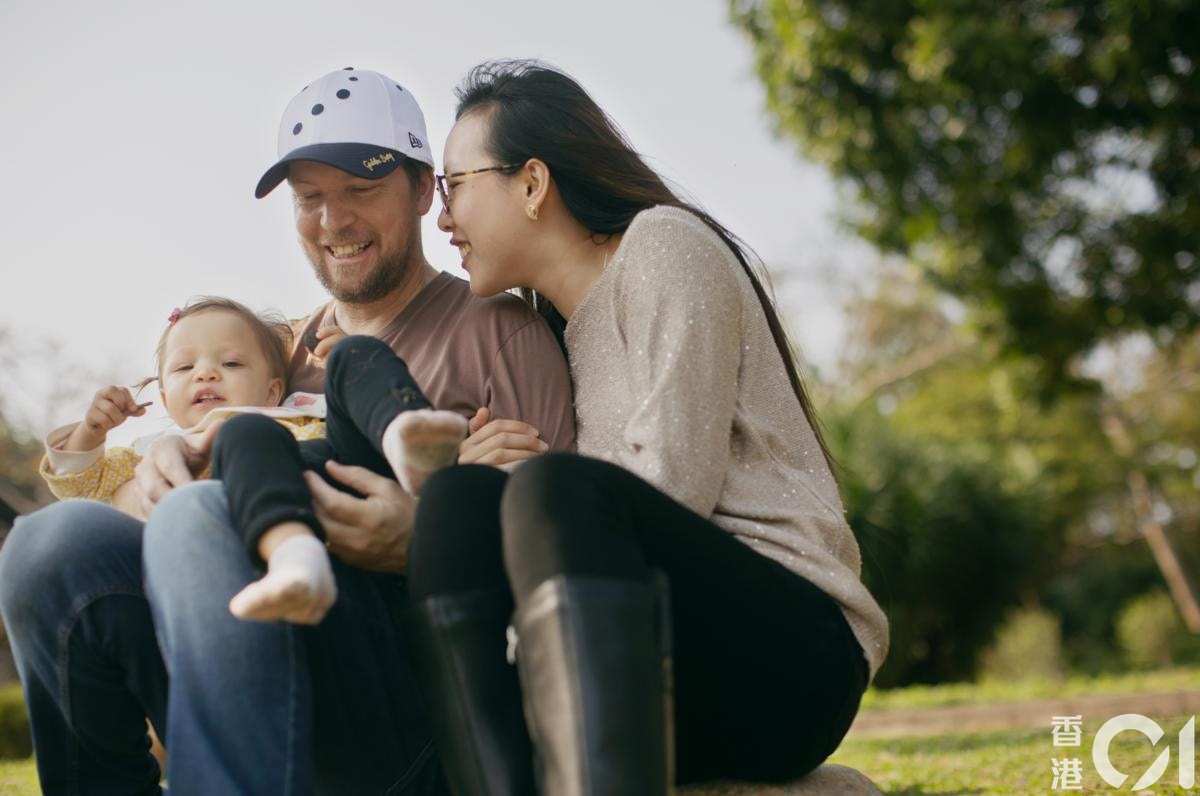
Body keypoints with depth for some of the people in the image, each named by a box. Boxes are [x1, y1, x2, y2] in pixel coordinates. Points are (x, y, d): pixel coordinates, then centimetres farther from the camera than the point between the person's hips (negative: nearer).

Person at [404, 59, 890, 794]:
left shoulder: (663, 243, 2)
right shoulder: (564, 323, 25)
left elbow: (673, 484, -11)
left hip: (792, 648, -6)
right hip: (663, 671, 6)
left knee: (555, 491, -31)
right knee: (456, 496, -15)